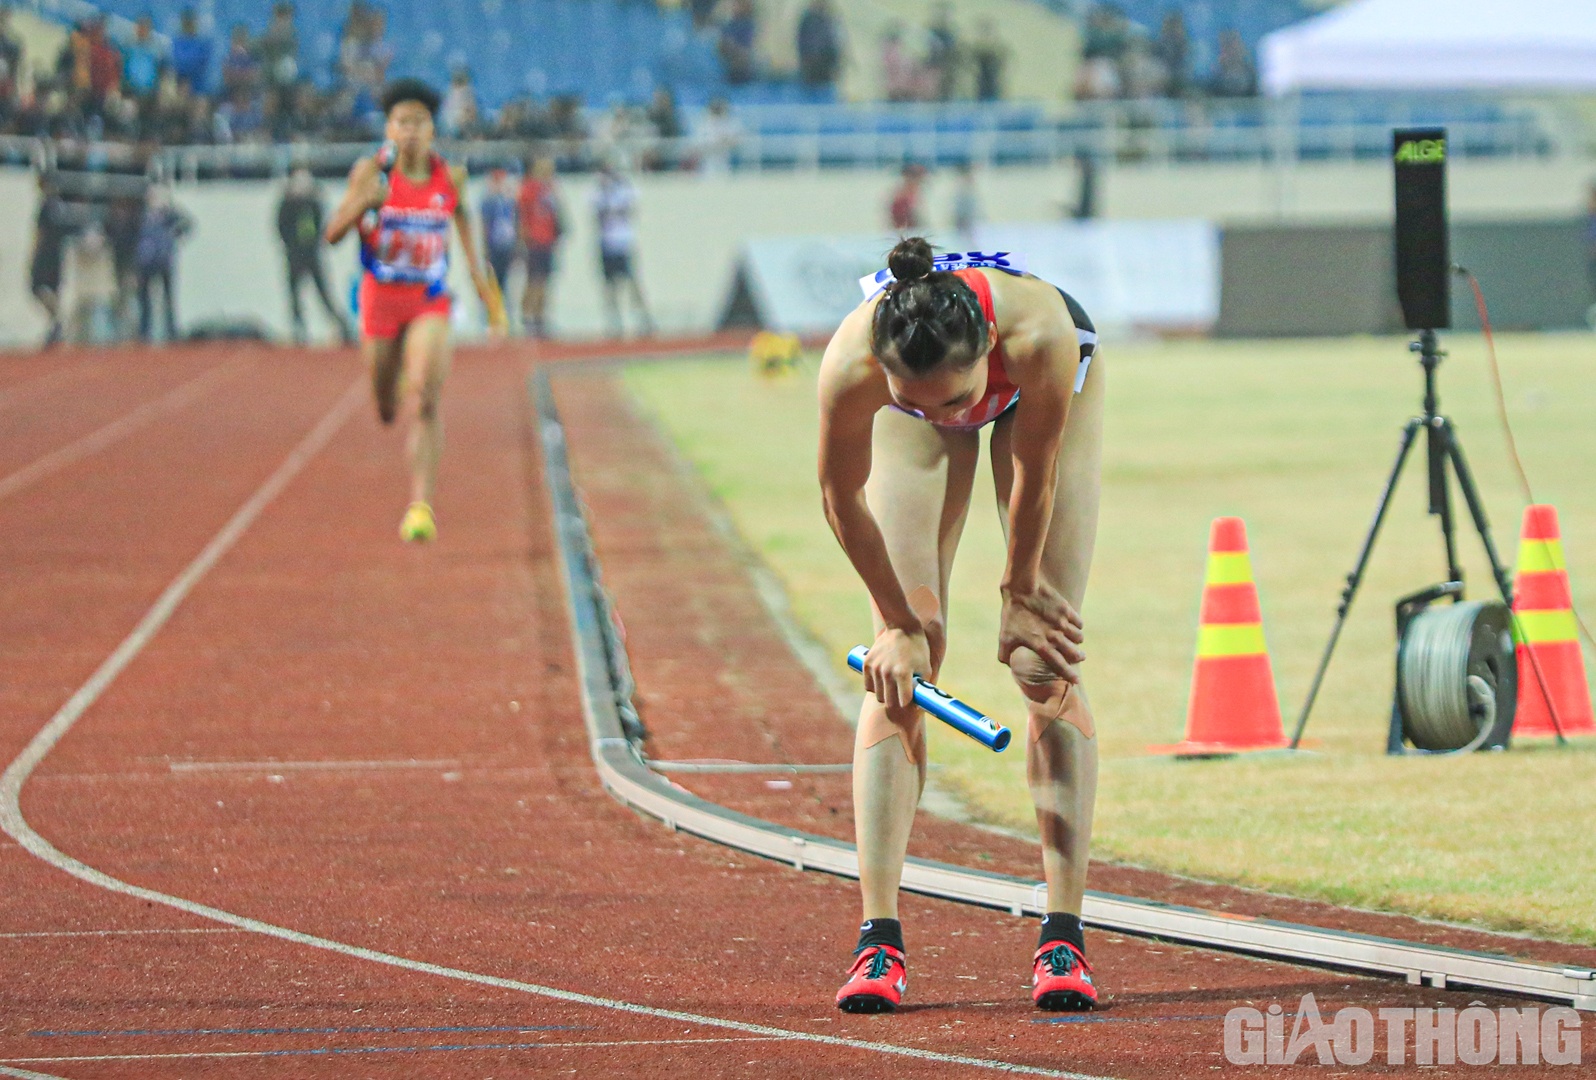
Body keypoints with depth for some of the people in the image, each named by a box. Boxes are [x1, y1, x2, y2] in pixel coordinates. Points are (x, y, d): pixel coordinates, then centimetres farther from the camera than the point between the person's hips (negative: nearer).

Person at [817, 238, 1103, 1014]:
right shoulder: (851, 367, -43)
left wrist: (1021, 592, -10)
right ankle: (878, 941, -11)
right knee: (904, 657, -9)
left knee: (1050, 664, -8)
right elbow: (841, 498, -20)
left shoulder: (1038, 333, -46)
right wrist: (897, 623, -11)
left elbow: (1033, 476, -25)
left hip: (1035, 392, 0)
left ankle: (1064, 937, -7)